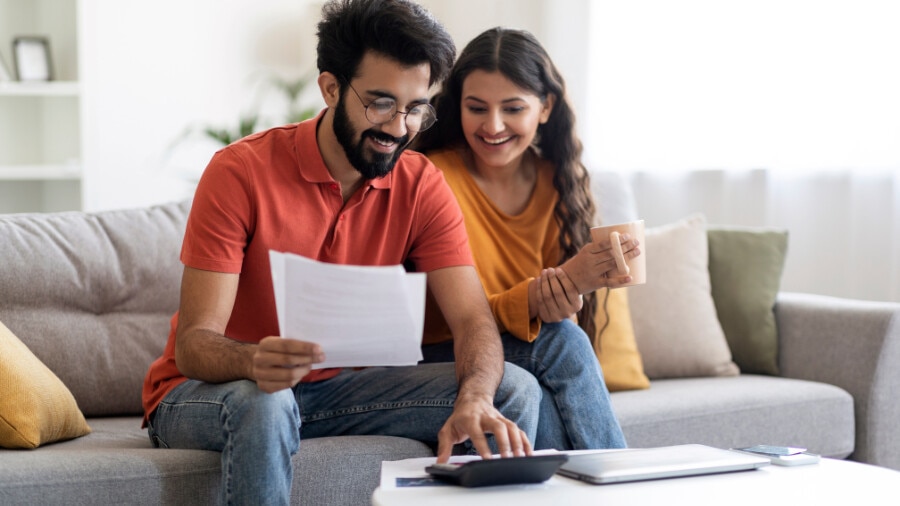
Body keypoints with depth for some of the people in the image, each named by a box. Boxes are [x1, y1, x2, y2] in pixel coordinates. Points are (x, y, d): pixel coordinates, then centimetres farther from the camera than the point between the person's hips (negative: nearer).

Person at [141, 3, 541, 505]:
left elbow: (474, 319, -14)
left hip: (334, 388, 4)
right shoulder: (240, 172, -19)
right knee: (263, 404, -40)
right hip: (204, 392, -4)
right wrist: (257, 363, -47)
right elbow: (193, 345, -23)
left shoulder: (421, 186, -6)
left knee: (512, 391, -13)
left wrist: (474, 400, -37)